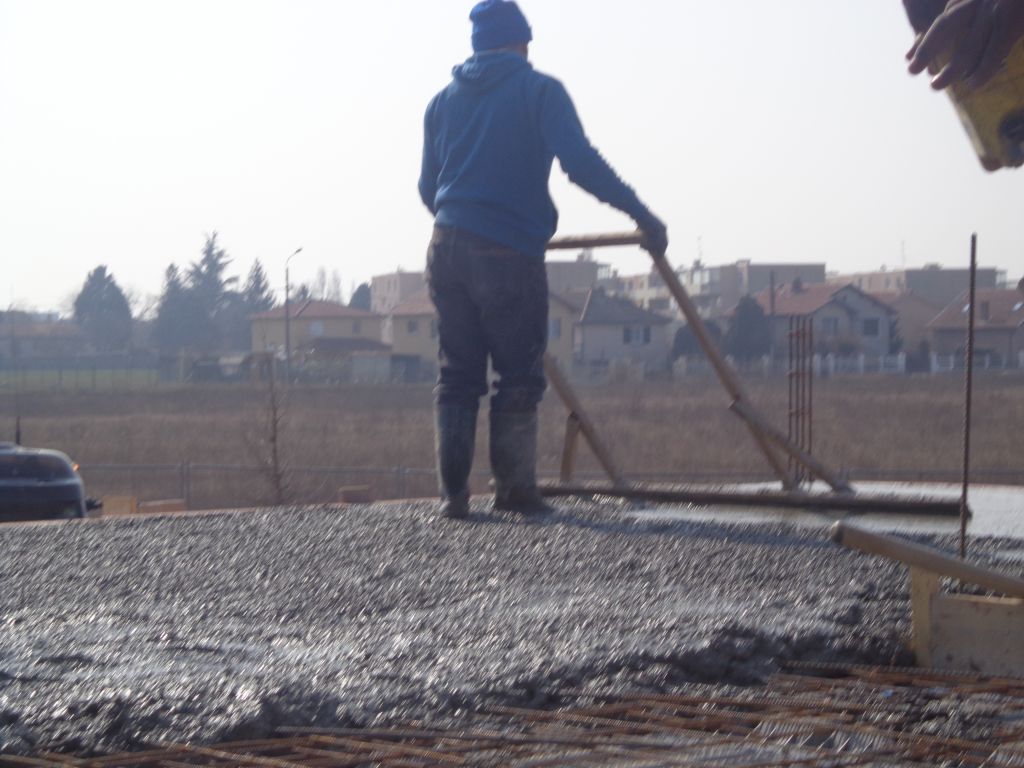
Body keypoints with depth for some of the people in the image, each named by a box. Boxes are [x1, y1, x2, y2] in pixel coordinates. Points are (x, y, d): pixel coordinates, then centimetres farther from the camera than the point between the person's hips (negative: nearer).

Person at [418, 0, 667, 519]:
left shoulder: (444, 101, 15)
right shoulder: (539, 91, -1)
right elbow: (580, 162, -14)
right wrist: (641, 215, -12)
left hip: (447, 251, 5)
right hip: (510, 253, -5)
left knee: (457, 376, 9)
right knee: (518, 378, 3)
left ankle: (453, 493, 4)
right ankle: (515, 491, 2)